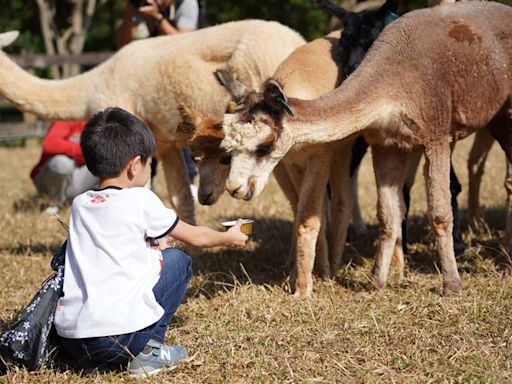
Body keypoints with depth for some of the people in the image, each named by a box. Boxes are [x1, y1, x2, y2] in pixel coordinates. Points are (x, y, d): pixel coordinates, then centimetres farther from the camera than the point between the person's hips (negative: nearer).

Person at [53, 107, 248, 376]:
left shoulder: (79, 205, 13)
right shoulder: (140, 201, 0)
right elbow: (195, 237, 15)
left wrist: (151, 244, 35)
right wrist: (229, 238, 34)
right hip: (119, 335, -5)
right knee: (177, 260, 16)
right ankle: (148, 350, 10)